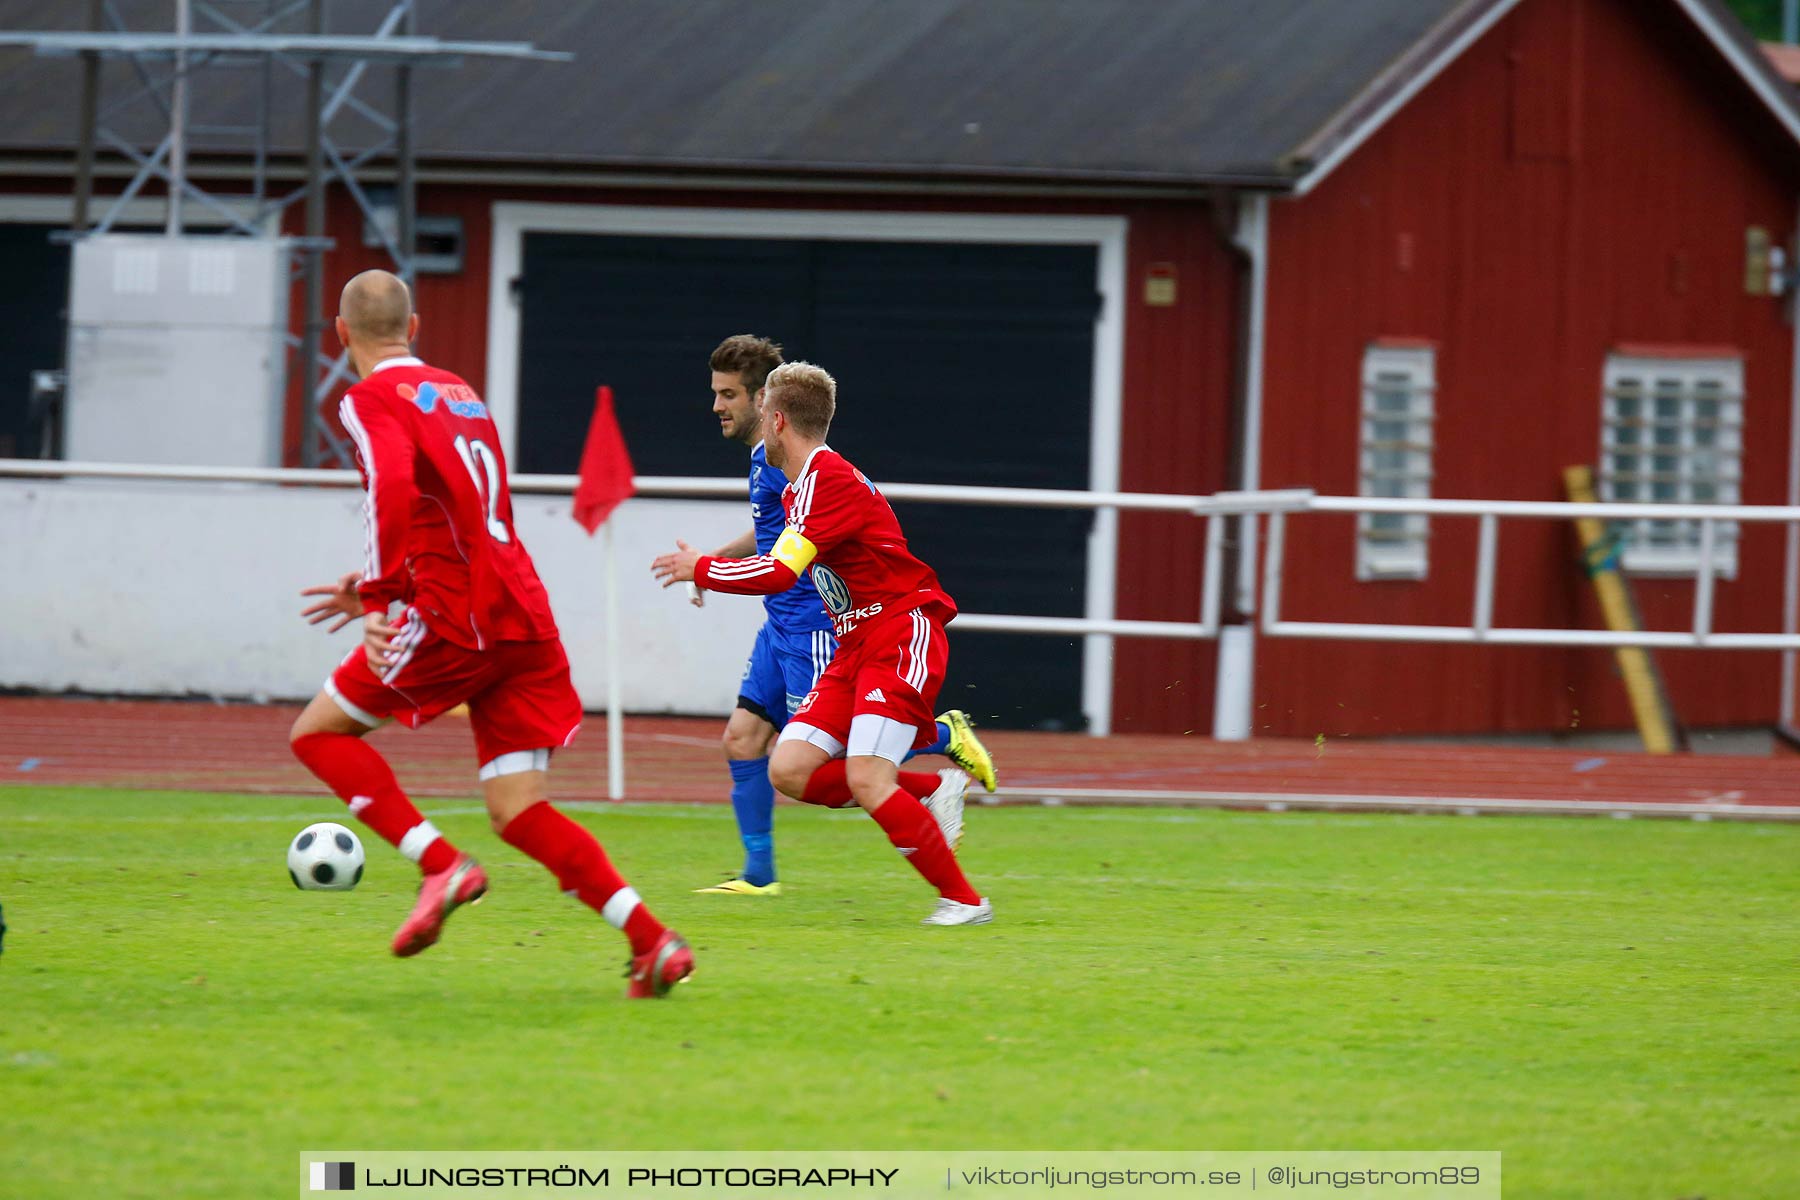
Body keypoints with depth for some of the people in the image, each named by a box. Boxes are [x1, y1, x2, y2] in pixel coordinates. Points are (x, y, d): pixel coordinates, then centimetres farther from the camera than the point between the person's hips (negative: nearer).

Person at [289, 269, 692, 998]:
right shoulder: (461, 395, 24)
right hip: (526, 624, 7)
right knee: (520, 815, 5)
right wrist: (380, 587, 36)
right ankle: (653, 943, -10)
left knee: (318, 732, 9)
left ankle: (440, 865, -8)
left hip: (454, 621, -7)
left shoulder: (372, 400, 0)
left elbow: (394, 492, -20)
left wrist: (378, 601, -17)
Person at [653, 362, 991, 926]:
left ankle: (963, 899, -11)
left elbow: (778, 573, -21)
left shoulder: (826, 478, -16)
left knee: (866, 780, -22)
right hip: (856, 645, 10)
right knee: (789, 769, -4)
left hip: (901, 636, -10)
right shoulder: (801, 486, 15)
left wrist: (700, 568, -8)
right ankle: (931, 794, 5)